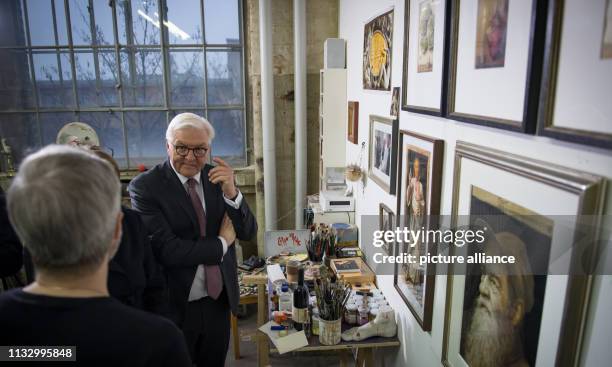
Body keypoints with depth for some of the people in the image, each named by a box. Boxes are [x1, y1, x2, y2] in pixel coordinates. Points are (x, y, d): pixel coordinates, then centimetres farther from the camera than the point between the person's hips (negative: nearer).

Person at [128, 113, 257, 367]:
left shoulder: (218, 177, -2)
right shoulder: (145, 187, -16)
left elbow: (248, 232, -3)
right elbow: (167, 251, -23)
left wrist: (231, 193, -20)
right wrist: (222, 242, -12)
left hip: (218, 301, 4)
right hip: (176, 307, -4)